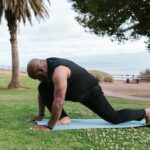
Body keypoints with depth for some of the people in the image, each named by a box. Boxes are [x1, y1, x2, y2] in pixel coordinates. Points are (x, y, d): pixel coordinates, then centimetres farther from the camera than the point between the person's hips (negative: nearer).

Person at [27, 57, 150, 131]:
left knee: (114, 118, -7)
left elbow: (58, 101, -42)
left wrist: (49, 126, -37)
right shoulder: (46, 67, -7)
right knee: (43, 88, -4)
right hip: (73, 92, 9)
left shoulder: (58, 72, -38)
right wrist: (41, 115, 6)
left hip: (91, 92, -8)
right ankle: (64, 118, -1)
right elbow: (42, 94, 3)